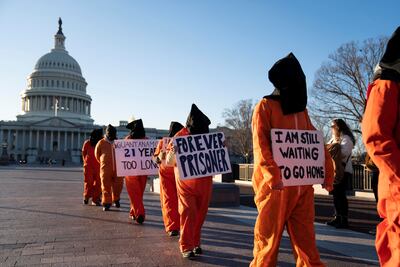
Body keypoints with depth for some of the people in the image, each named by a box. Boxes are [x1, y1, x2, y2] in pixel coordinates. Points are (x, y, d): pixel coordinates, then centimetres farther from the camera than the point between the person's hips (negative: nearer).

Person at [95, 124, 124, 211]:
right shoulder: (101, 143, 1)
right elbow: (97, 155, 14)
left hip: (118, 168, 2)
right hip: (106, 168, -1)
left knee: (118, 185, 6)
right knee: (106, 186, 1)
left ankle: (116, 199, 30)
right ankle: (106, 203, 11)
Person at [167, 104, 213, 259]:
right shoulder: (180, 136, -7)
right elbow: (169, 161, -7)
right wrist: (172, 151, -28)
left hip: (204, 181, 3)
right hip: (185, 181, -3)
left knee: (200, 213, 9)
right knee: (188, 212, -7)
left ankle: (195, 243, 25)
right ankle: (186, 247, 5)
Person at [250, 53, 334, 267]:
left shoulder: (301, 109, 16)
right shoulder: (265, 106, -3)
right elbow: (260, 144, -13)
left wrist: (327, 170, 6)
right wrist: (273, 175, -25)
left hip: (302, 185, 6)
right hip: (275, 184, -6)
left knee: (305, 239, 11)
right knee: (269, 237, 4)